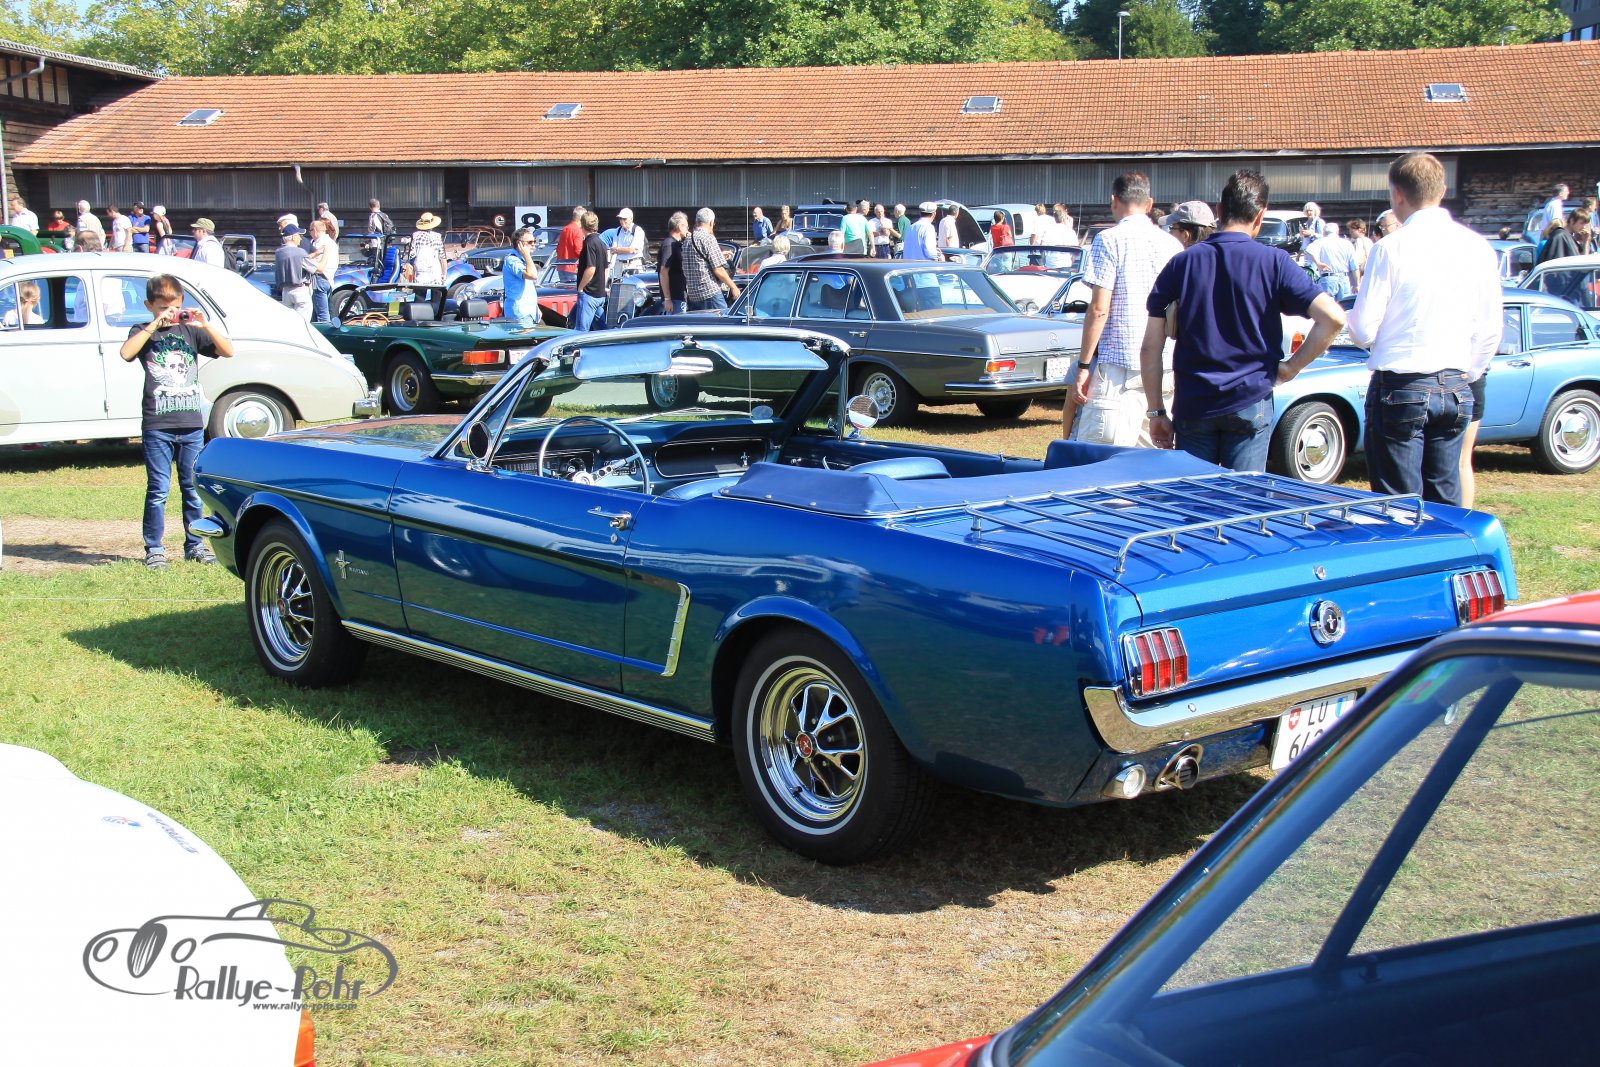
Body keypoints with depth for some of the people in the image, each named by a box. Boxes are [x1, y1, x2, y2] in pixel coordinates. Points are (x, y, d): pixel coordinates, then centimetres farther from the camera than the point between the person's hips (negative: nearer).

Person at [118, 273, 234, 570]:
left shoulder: (190, 331, 10)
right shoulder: (143, 333, 5)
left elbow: (228, 351, 1)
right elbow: (126, 353, -16)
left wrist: (206, 325, -11)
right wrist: (154, 326, -18)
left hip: (191, 423, 2)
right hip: (157, 426, -2)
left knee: (193, 488, 8)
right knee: (158, 490, -1)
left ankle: (195, 545, 17)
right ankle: (154, 549, 6)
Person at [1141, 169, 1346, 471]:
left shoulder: (1181, 263, 2)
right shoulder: (1274, 262, -3)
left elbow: (1151, 348, 0)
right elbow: (1333, 318, -12)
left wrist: (1157, 412, 5)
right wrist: (1292, 367, -1)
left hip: (1192, 409, 2)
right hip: (1250, 406, -2)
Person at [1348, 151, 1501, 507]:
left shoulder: (1391, 248, -10)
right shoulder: (1478, 247, 4)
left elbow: (1363, 330, -9)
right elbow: (1490, 331, 9)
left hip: (1400, 387, -5)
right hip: (1456, 390, 5)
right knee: (1447, 501, 11)